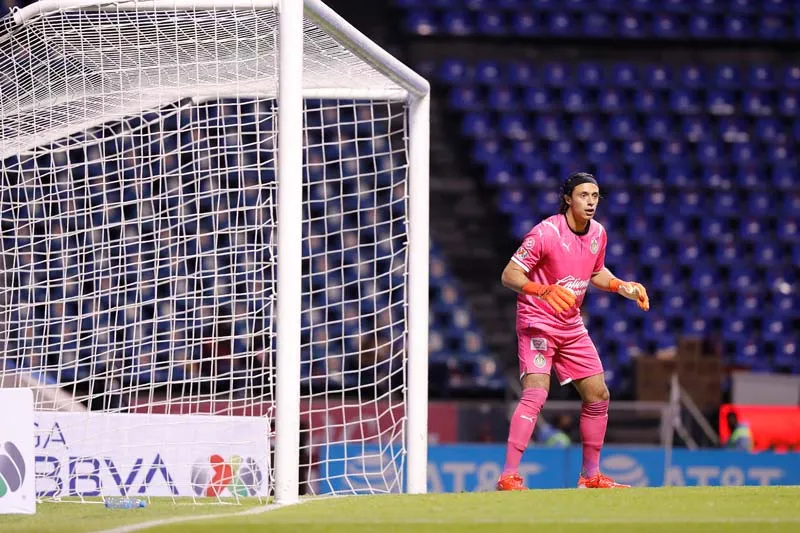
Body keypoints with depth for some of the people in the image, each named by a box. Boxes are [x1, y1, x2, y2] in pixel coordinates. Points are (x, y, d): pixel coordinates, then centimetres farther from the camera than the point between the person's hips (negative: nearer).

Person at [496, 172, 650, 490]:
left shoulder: (597, 233, 3)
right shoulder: (546, 232, -19)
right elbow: (509, 275, -20)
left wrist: (622, 286, 5)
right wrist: (543, 290, -36)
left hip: (572, 327, 8)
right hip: (538, 323, -8)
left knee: (598, 395, 9)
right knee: (536, 392, -24)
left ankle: (590, 475, 23)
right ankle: (508, 477, -24)